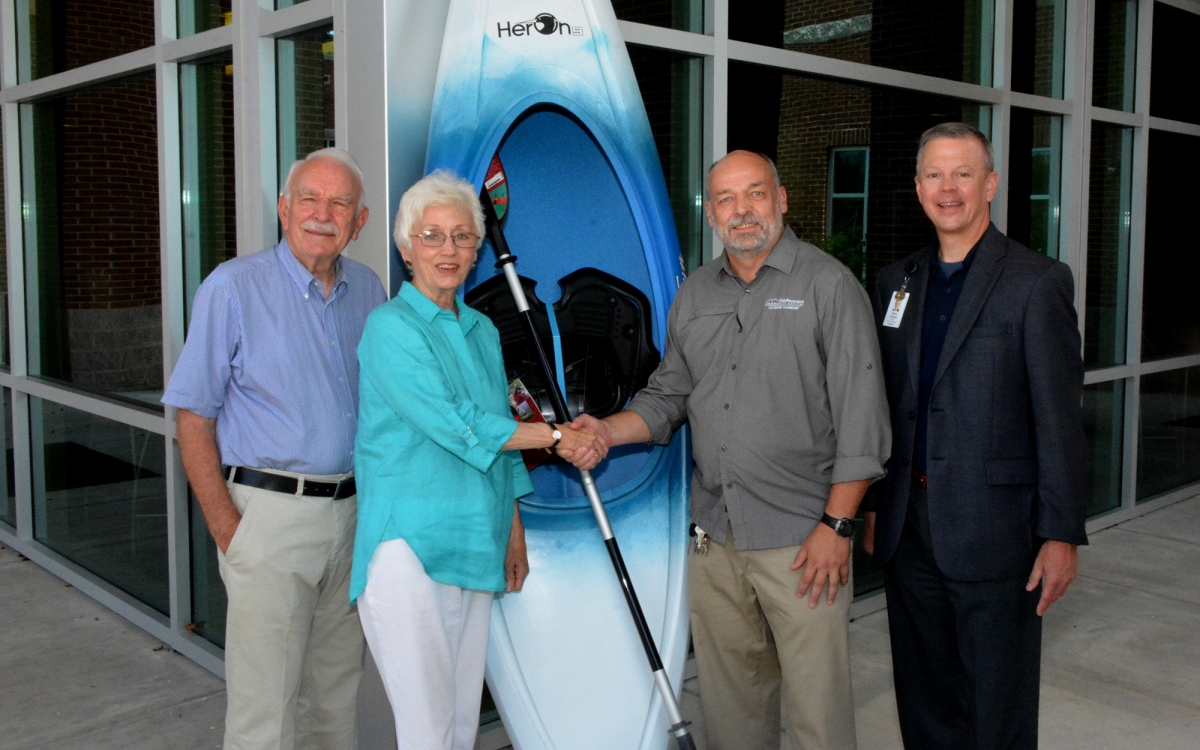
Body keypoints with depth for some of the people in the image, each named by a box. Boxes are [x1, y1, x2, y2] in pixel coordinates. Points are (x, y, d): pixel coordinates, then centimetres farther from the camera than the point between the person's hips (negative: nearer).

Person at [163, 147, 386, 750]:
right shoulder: (233, 287, -6)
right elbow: (193, 416, -6)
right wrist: (226, 529, -12)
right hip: (270, 513, -5)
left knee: (336, 693, 16)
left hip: (353, 513, 5)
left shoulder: (368, 290, 9)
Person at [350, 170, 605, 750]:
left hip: (475, 548, 7)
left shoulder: (482, 331, 14)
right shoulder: (390, 327, -8)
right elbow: (455, 425, -17)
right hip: (409, 546, -7)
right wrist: (557, 436, -9)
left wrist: (515, 536, 20)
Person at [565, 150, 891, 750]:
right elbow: (669, 395, 18)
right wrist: (609, 429, -1)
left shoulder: (829, 284, -5)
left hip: (803, 540, -5)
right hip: (714, 537, 5)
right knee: (728, 697, 15)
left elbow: (860, 418, -9)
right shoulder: (694, 294, 13)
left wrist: (836, 525, -13)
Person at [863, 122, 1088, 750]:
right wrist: (873, 506, 13)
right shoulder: (897, 282, 10)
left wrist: (1061, 534, -12)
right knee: (922, 700, 17)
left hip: (993, 530, -5)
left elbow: (1059, 417, -10)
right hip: (908, 527, 5)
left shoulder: (1038, 282, -7)